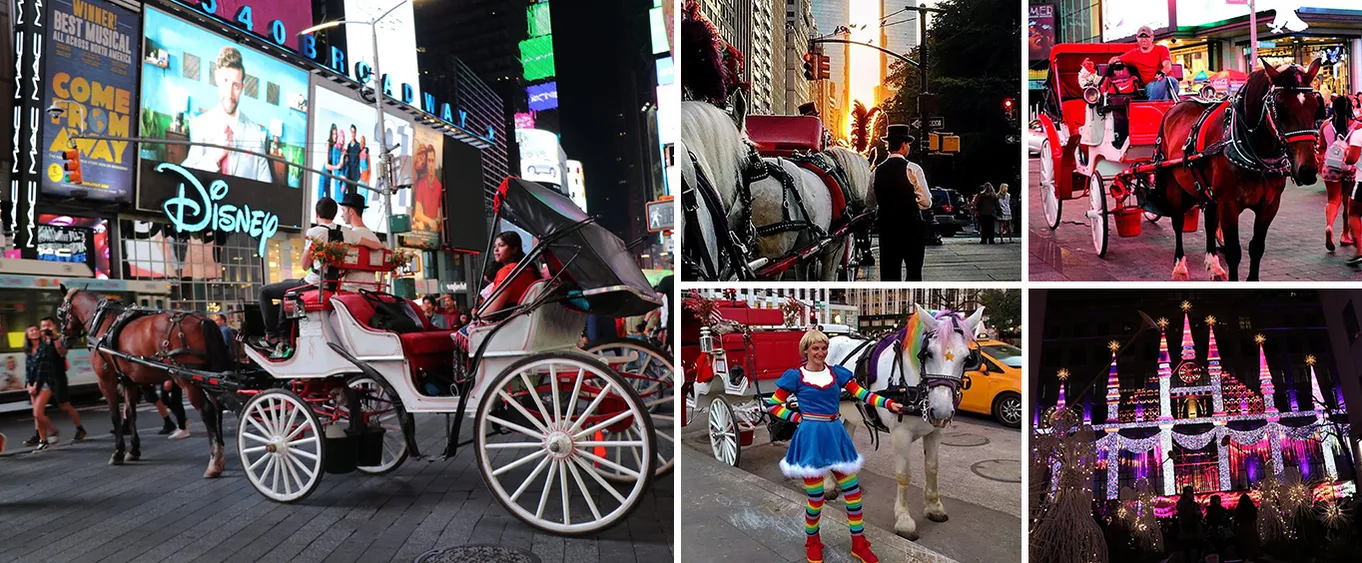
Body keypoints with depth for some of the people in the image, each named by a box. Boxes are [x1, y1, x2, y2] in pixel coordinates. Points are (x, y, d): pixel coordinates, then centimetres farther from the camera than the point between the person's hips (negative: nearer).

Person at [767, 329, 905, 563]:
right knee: (816, 498, 2)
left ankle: (859, 544, 22)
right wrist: (797, 417, -8)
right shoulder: (795, 376, -4)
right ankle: (812, 542, 28)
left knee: (853, 492, 7)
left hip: (835, 436, 4)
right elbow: (773, 405, 1)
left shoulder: (837, 372, 6)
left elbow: (862, 394, 2)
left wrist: (889, 404, -10)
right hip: (811, 439, -4)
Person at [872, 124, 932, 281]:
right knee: (914, 272, 6)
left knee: (888, 273, 6)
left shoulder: (876, 172, 2)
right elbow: (926, 202, -8)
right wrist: (911, 202, 10)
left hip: (886, 227, 3)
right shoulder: (912, 169, -9)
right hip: (912, 227, -3)